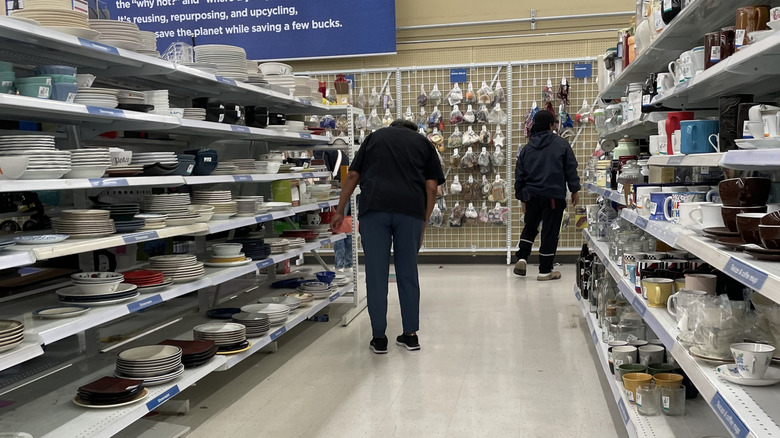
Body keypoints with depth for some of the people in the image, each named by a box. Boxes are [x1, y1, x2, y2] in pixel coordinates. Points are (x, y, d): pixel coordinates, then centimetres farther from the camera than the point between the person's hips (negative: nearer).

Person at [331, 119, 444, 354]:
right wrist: (423, 224, 15)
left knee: (376, 274, 5)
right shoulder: (423, 143, 22)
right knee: (408, 272, 11)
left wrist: (340, 211, 23)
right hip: (411, 210, 1)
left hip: (374, 207, 0)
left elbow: (352, 176, 16)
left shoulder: (375, 137, 23)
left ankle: (379, 337, 10)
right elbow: (431, 186, 11)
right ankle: (410, 334, 18)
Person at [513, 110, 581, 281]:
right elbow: (571, 169, -3)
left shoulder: (526, 149, 7)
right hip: (553, 196, -3)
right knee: (550, 232, 3)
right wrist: (574, 190, 6)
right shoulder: (562, 144, -3)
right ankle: (545, 271, 7)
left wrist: (522, 197, 16)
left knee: (530, 228, 22)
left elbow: (519, 175, 9)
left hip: (531, 195, 4)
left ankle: (522, 258, 6)